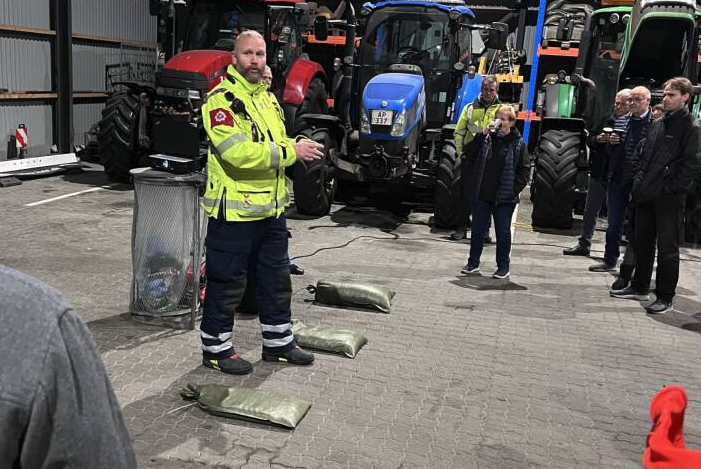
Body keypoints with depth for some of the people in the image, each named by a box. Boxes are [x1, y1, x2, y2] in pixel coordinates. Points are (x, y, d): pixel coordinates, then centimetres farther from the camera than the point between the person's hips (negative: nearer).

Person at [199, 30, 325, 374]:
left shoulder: (267, 97, 15)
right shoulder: (222, 99, -13)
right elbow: (238, 152, -25)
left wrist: (301, 146, 4)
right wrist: (291, 151, -24)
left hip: (272, 208, 9)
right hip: (235, 209, -8)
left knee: (276, 278, 18)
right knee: (227, 284, 3)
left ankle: (277, 342, 33)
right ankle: (216, 349, 19)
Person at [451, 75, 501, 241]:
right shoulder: (470, 108, 12)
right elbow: (459, 131, 11)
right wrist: (460, 149, 2)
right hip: (470, 157, 1)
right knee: (465, 193, 4)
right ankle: (461, 228, 12)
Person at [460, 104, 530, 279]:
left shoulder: (518, 144, -1)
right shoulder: (486, 139, 5)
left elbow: (524, 171, -1)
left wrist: (514, 189, -11)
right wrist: (483, 135, -10)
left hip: (504, 198, -3)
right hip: (481, 195, 3)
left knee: (503, 232, 6)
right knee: (477, 230, 12)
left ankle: (503, 266, 17)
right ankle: (473, 262, 25)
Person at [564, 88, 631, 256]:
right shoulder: (606, 120, 9)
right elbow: (589, 139, 13)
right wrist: (598, 139, -7)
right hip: (599, 172, 5)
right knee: (590, 210, 12)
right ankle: (584, 244, 23)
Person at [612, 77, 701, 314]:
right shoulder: (658, 124, 14)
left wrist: (670, 188, -15)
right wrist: (639, 182, 9)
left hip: (669, 199, -7)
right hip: (646, 195, 7)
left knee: (667, 248, 0)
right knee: (642, 243, 15)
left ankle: (665, 298, 10)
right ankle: (639, 288, 29)